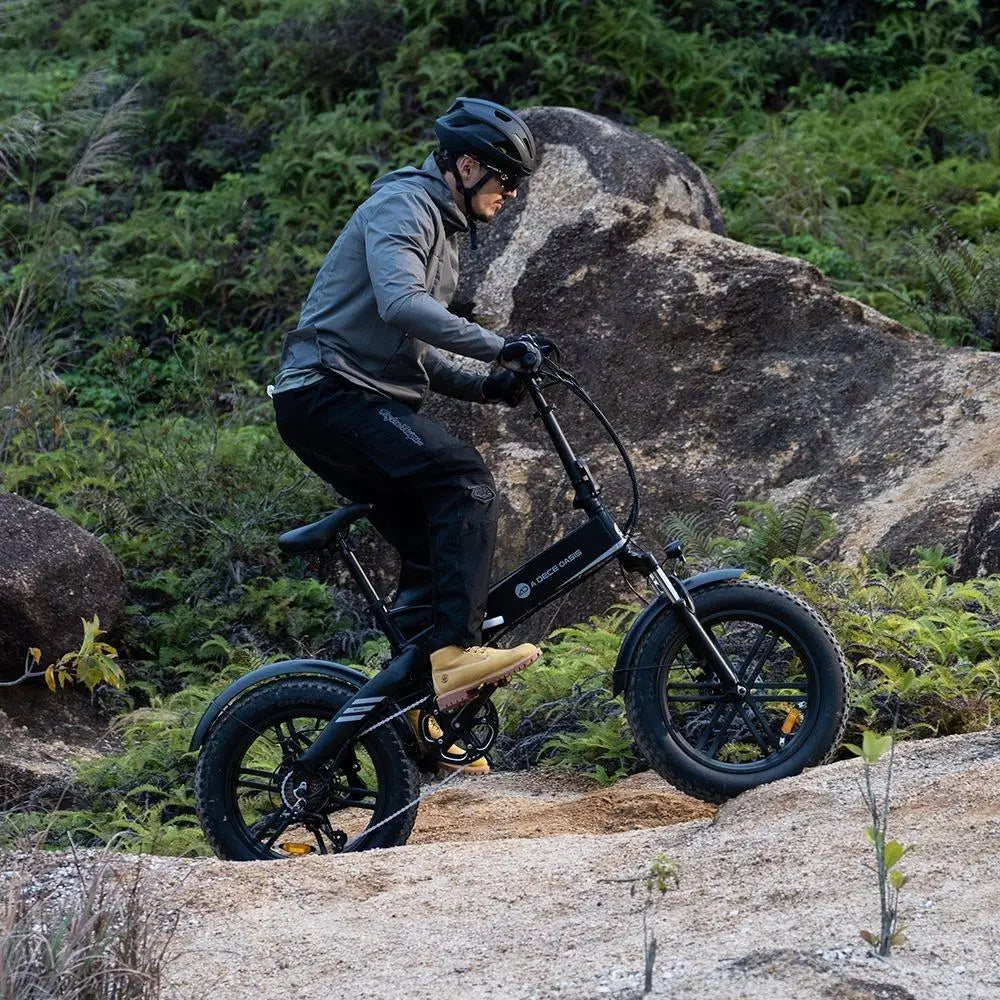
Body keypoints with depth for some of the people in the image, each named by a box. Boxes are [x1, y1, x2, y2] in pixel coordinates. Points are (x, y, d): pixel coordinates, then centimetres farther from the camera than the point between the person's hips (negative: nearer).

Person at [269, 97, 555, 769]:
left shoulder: (442, 232, 24)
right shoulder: (403, 206, -9)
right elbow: (401, 305, -27)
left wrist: (481, 384, 9)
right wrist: (498, 348, -30)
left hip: (362, 403, 10)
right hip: (328, 393, -10)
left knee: (433, 547, 7)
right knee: (465, 481, -25)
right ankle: (455, 650, -34)